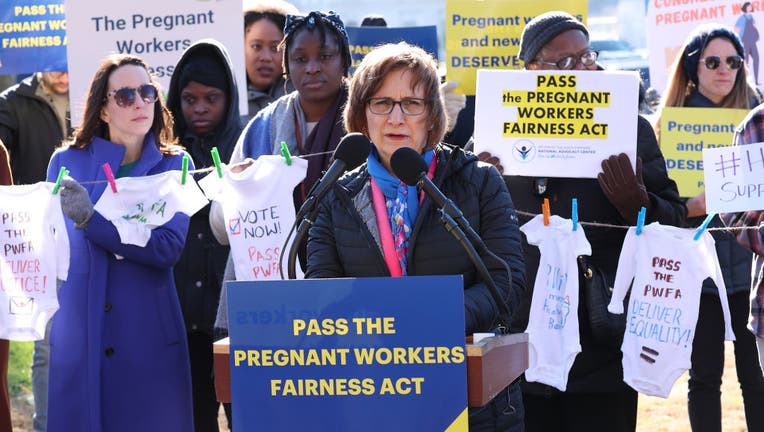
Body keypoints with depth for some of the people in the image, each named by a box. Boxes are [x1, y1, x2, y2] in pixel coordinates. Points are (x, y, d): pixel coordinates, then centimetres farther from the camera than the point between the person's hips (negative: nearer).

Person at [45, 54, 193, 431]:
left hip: (149, 338, 0)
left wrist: (90, 220, -21)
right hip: (77, 337, 1)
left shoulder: (174, 166, 2)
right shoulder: (67, 163, 4)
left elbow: (168, 247, -12)